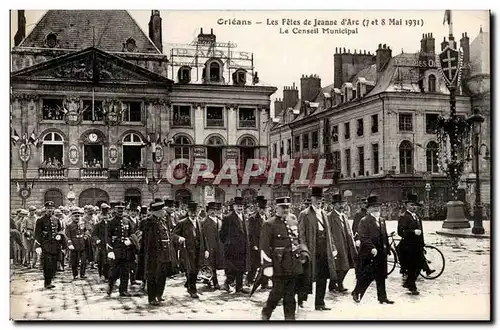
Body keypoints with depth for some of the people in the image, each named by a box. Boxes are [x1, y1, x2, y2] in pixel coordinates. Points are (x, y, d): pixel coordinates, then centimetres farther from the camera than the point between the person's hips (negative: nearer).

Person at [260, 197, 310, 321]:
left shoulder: (294, 221, 11)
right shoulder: (269, 224, -7)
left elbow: (299, 240, 23)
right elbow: (264, 246, -11)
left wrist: (303, 252, 8)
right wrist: (267, 265, -16)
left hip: (294, 264, 6)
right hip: (279, 265, -5)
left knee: (290, 293, 11)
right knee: (278, 291, -1)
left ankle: (290, 316, 21)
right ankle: (266, 314, 19)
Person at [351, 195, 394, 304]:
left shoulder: (382, 221, 16)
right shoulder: (364, 221, -8)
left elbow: (385, 237, 20)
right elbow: (363, 237, -16)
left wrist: (387, 249, 13)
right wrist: (372, 248, -23)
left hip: (381, 254, 7)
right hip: (368, 254, -7)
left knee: (381, 277, 10)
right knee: (366, 276, -2)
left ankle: (382, 298, 17)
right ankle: (356, 293, 16)